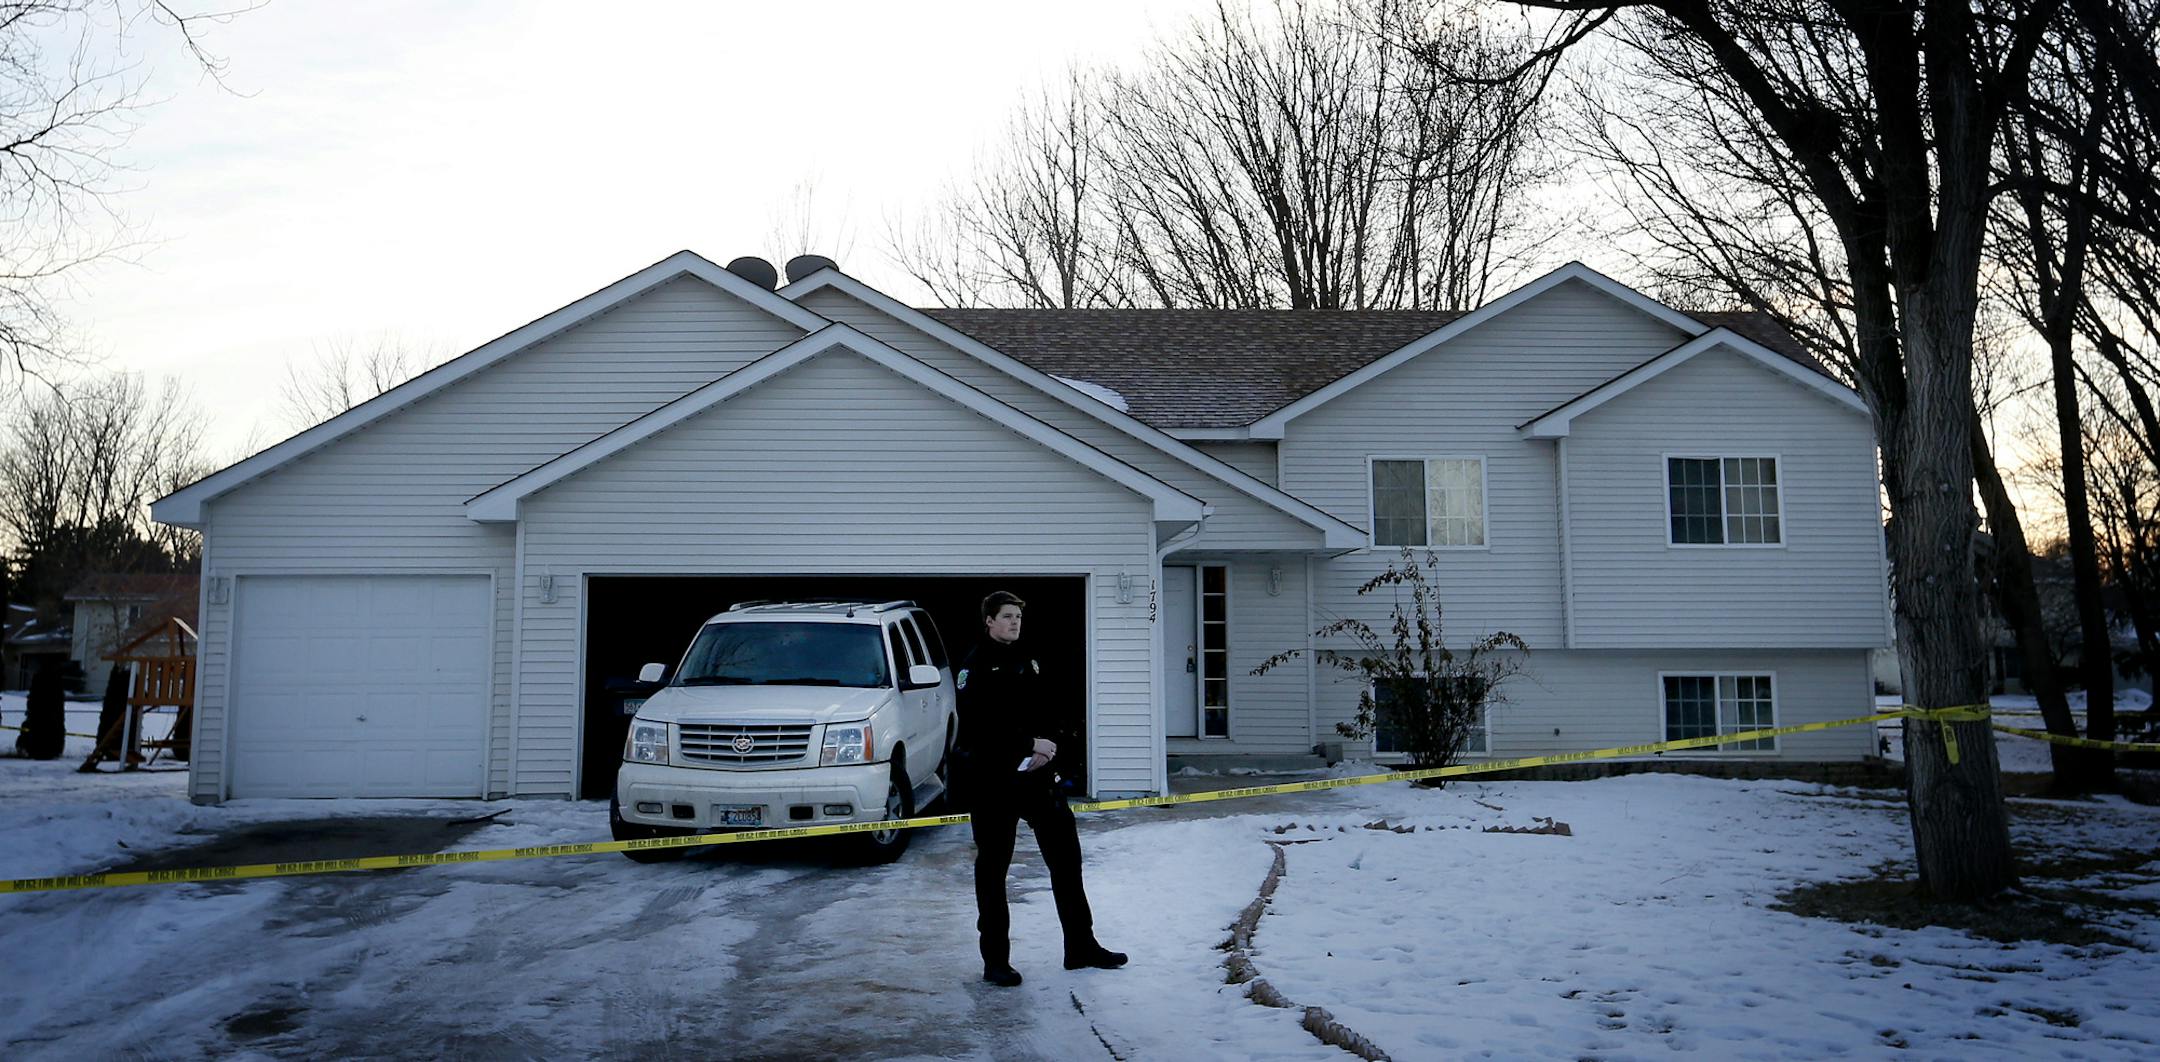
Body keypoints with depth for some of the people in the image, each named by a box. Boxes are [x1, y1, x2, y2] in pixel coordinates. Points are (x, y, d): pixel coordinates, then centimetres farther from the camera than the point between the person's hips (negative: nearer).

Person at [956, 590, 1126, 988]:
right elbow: (980, 725, -19)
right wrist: (1030, 744, -20)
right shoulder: (976, 665, -8)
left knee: (1065, 854, 8)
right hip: (992, 780, -7)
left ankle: (1081, 946, 19)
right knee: (993, 866, 3)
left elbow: (1045, 716, 15)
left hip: (1035, 774, 7)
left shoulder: (1027, 662, 14)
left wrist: (1049, 748, -5)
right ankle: (995, 960, 13)